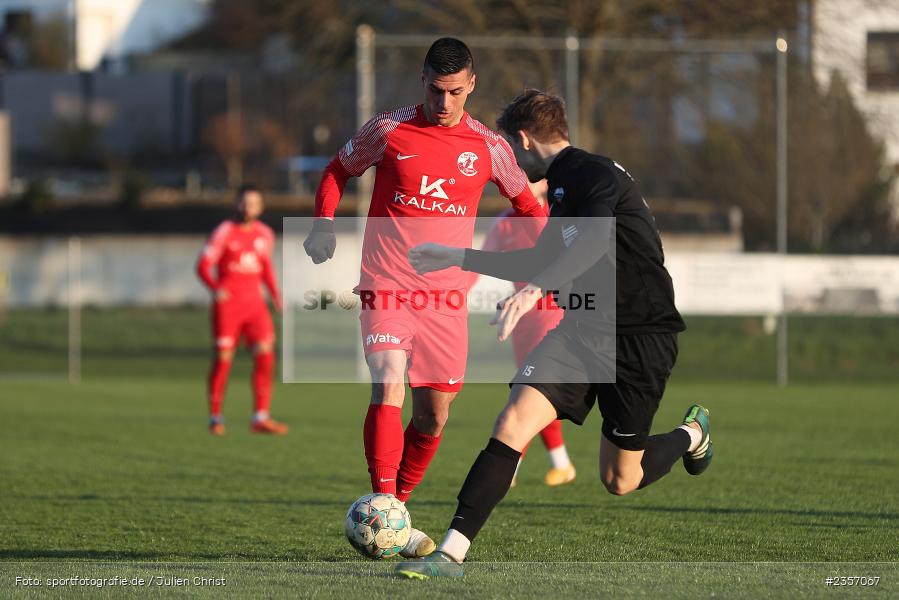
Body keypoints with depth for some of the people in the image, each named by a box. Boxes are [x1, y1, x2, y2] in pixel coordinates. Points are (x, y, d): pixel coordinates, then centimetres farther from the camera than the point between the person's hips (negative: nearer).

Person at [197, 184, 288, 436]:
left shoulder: (265, 234, 11)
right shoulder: (225, 232, -4)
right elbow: (204, 266, -7)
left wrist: (275, 295, 14)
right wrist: (215, 288, -24)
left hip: (255, 304, 4)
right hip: (227, 304, -4)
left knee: (265, 355, -8)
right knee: (223, 358, -3)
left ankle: (260, 418, -6)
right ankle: (215, 416, 9)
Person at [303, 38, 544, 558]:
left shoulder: (489, 148, 4)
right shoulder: (390, 130, 0)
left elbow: (527, 203, 20)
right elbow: (339, 170, 15)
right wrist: (324, 225, 0)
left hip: (447, 297, 3)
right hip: (387, 287, -3)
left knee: (434, 416, 6)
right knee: (389, 387, -23)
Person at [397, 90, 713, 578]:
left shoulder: (594, 175, -16)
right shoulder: (562, 184, 13)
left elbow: (594, 242, -36)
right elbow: (541, 263, 27)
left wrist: (535, 289, -51)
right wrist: (461, 258, 29)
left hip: (640, 337, -8)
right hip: (584, 329, 8)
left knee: (619, 482, 5)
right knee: (513, 423, -15)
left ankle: (691, 434, 36)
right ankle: (452, 553, -18)